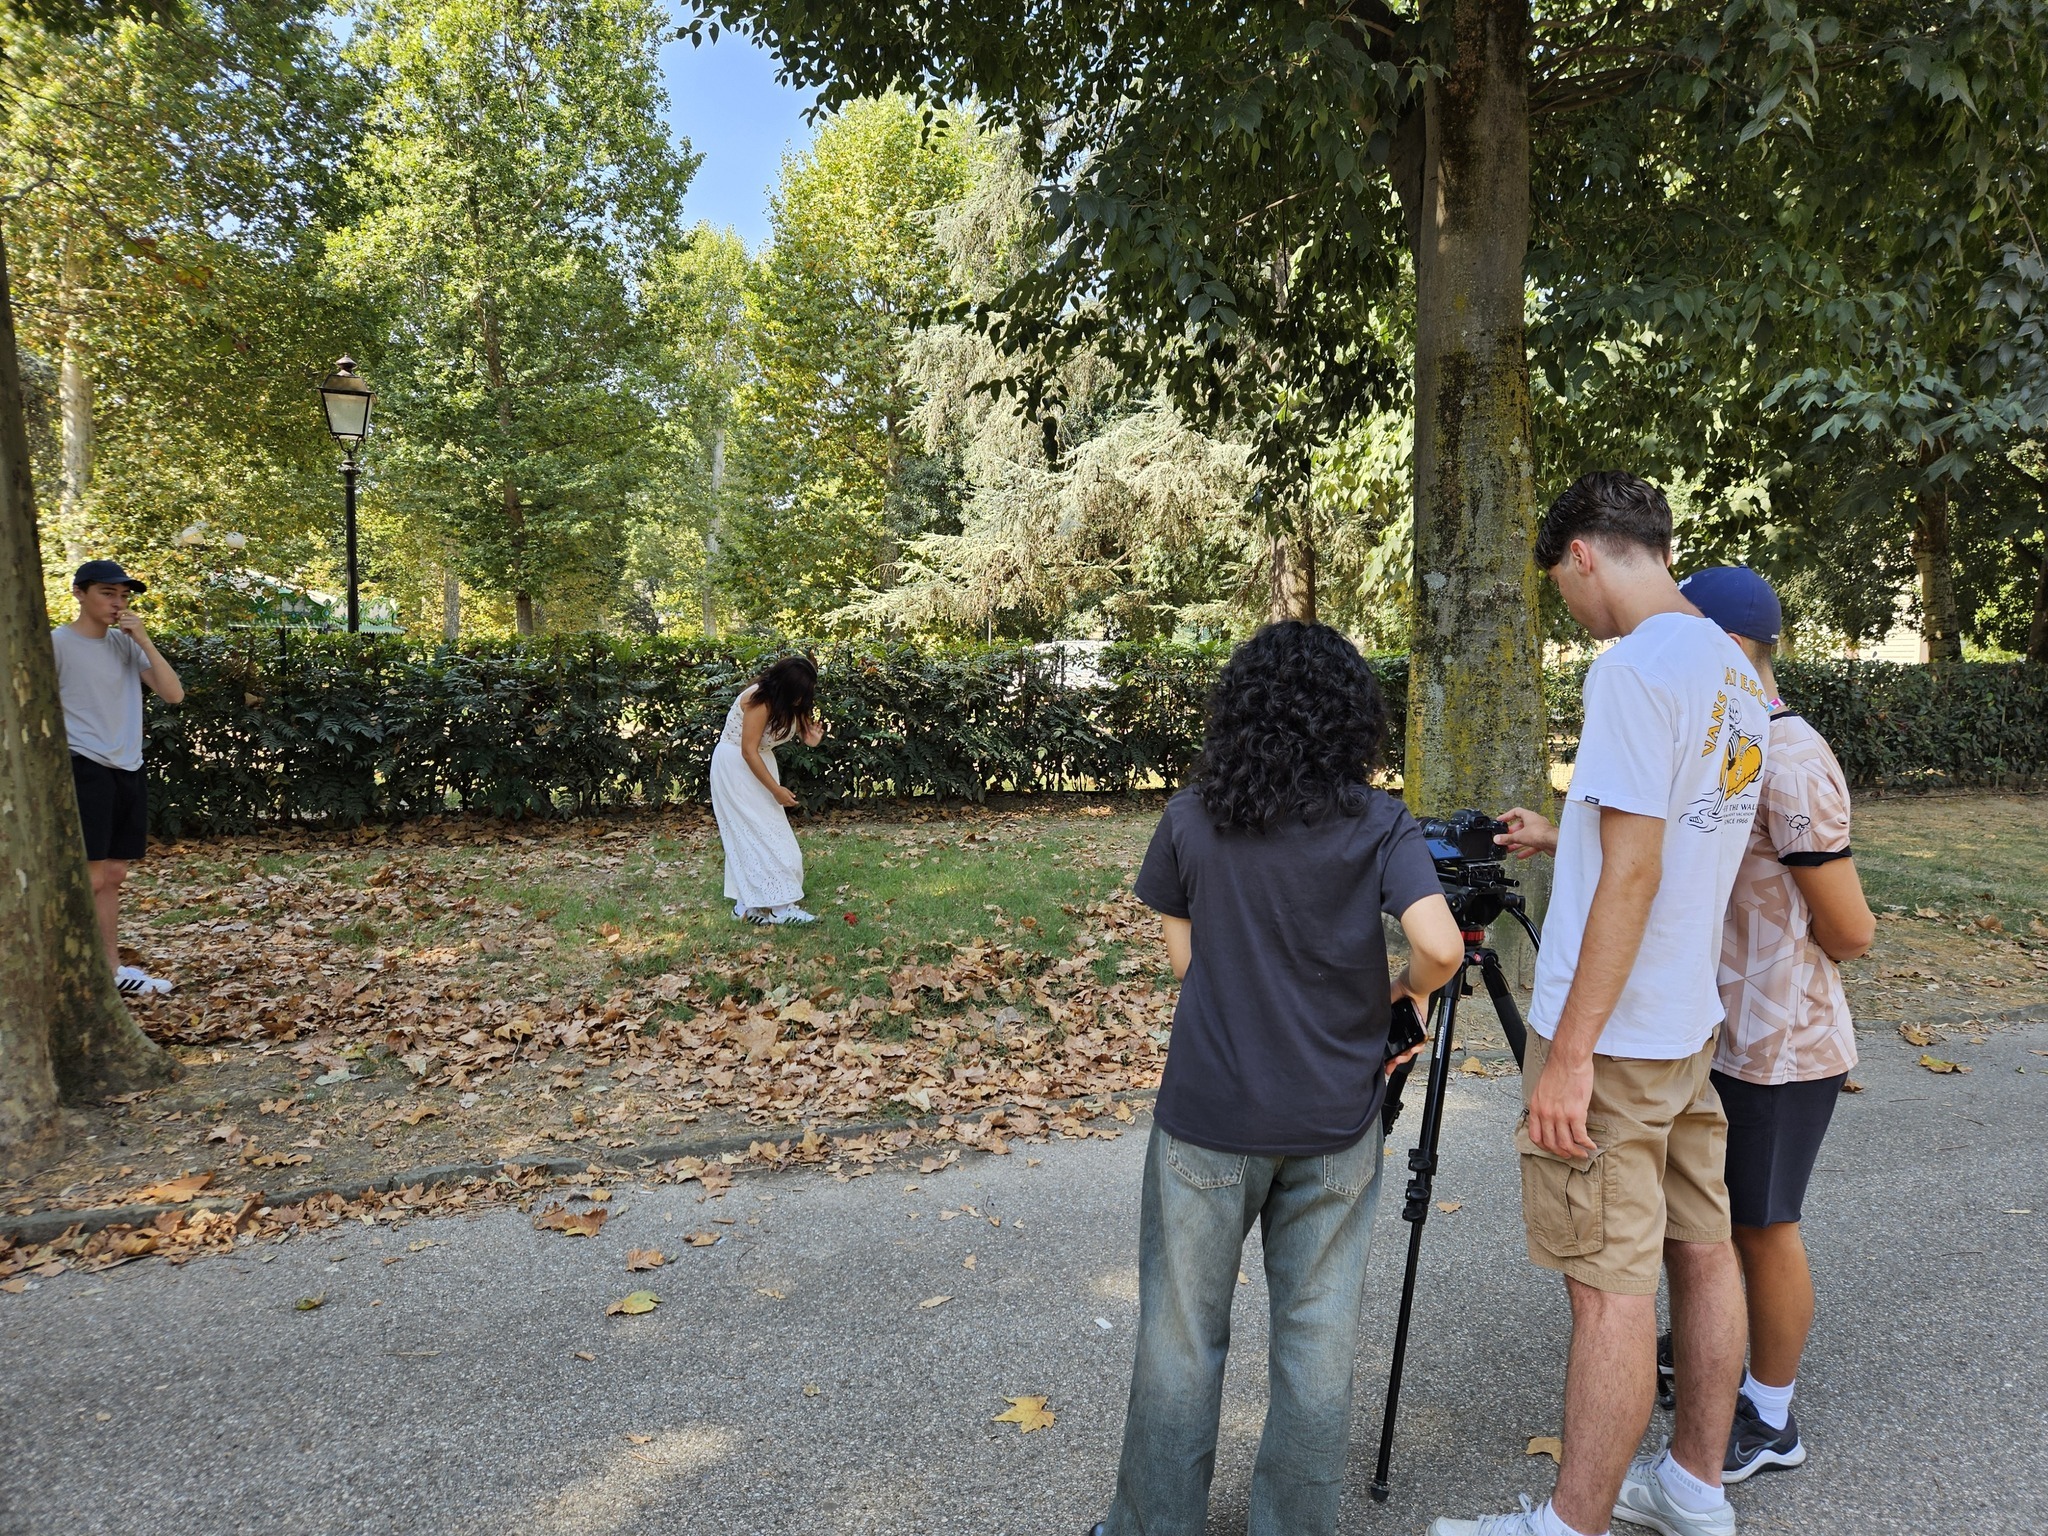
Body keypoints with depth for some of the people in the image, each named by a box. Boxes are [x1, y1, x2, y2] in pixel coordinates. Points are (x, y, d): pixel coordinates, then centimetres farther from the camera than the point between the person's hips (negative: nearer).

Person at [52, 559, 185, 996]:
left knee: (113, 875, 10)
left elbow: (174, 694, 2)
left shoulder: (126, 644, 10)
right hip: (85, 769, -6)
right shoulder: (57, 643, -5)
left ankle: (112, 970, 17)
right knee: (90, 876, -9)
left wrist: (143, 639, -6)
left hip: (128, 770, 6)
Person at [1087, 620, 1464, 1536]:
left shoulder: (1192, 819, -4)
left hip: (1207, 1115, 0)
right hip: (1334, 1120, 0)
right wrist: (1397, 994, 1)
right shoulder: (1379, 824, -7)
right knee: (1318, 1340, 15)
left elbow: (1182, 954, 2)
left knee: (1182, 1335, 14)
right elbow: (1440, 948, -19)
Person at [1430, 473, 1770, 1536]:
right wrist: (1561, 839, 28)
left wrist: (1569, 1054, -21)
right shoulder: (1738, 675, 11)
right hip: (1691, 1022, 10)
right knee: (1699, 1249, 17)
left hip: (1610, 1036, -10)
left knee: (1611, 1283, -2)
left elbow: (1633, 873, -23)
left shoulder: (1634, 666, -18)